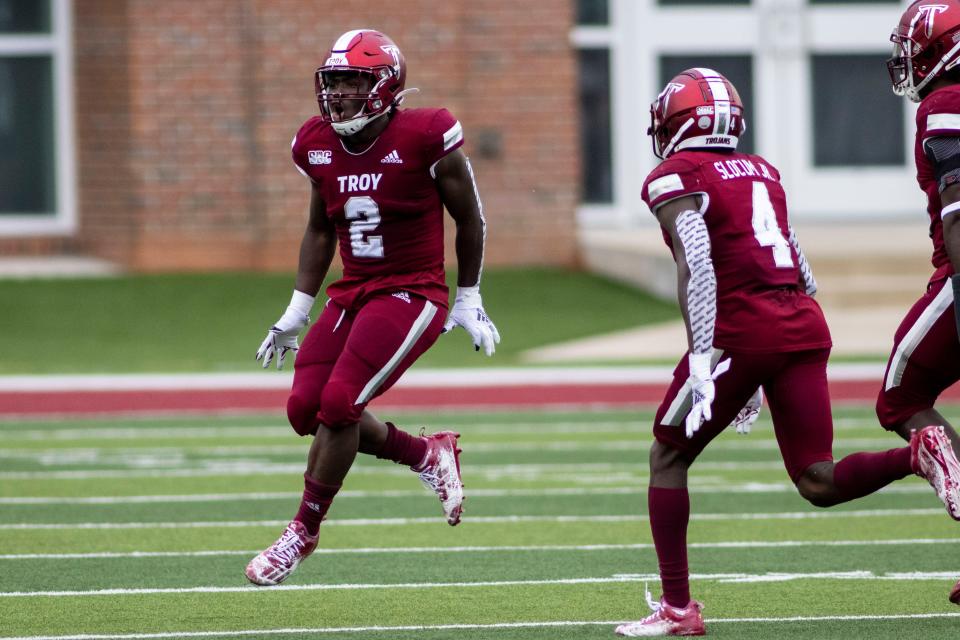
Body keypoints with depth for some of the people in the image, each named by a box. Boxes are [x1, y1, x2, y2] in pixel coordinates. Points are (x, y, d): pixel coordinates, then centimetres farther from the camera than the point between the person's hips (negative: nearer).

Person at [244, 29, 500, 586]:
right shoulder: (319, 146, 2)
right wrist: (296, 314, 15)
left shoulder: (423, 139, -15)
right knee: (307, 408, -4)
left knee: (340, 404, -17)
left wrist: (469, 302, 3)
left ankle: (304, 532, 0)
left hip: (412, 295, -7)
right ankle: (427, 455, 18)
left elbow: (470, 221, -2)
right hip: (353, 294, 7)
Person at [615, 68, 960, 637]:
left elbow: (697, 265, -15)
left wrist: (704, 357, -20)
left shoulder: (677, 178, 1)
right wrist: (761, 378, 29)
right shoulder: (762, 173, 23)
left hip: (743, 329, -6)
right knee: (818, 481, 5)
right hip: (806, 327, 6)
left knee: (668, 458, 11)